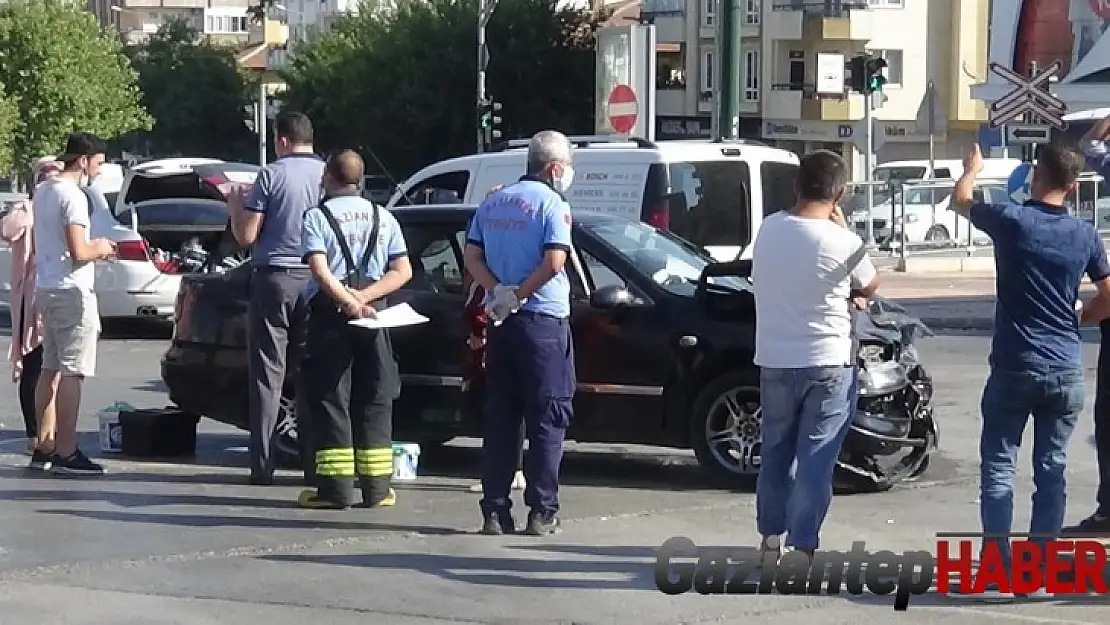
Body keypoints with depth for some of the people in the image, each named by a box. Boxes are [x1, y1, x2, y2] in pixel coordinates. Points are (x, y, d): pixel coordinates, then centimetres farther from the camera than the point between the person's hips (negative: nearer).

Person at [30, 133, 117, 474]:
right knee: (71, 373, -8)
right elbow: (77, 252, -23)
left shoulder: (43, 191, 13)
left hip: (46, 289, 10)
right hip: (71, 292, -10)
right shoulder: (73, 197, -16)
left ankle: (44, 448, 17)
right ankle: (65, 453, -8)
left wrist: (93, 249, 16)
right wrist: (100, 248, -3)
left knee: (50, 370, 13)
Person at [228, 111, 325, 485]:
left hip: (274, 276, -3)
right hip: (316, 281, 3)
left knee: (268, 373, 1)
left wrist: (235, 205, 12)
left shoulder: (271, 176, -7)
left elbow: (246, 236, -7)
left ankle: (263, 465, -2)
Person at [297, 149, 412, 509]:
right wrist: (364, 298, -6)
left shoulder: (316, 217, -2)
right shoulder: (383, 218, 11)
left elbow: (321, 272, -16)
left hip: (332, 316, -3)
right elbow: (403, 270, 3)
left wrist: (351, 303, -17)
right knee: (375, 401, 8)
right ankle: (377, 488, 7)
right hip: (374, 316, 4)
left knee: (330, 400, 0)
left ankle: (336, 487, -5)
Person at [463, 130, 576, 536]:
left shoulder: (492, 203, 12)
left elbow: (472, 258, 7)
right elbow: (554, 262, -19)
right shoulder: (551, 203, -8)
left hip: (501, 320, 6)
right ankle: (542, 511, -2)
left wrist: (500, 292, -6)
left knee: (499, 417, 8)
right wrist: (518, 295, -10)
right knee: (548, 418, 0)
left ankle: (495, 510, 6)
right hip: (544, 320, -6)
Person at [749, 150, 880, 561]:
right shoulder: (841, 242, -17)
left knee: (776, 452, 19)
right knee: (815, 459, 1)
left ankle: (770, 536, 27)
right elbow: (870, 287, 2)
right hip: (828, 363, -5)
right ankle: (801, 547, -3)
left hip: (774, 361, 5)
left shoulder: (768, 229, -1)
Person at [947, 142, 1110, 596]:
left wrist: (972, 168, 30)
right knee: (1052, 469, 8)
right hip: (1065, 371, 3)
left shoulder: (1013, 221, -9)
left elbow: (960, 201, 10)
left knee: (998, 466, 4)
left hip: (1014, 368, -3)